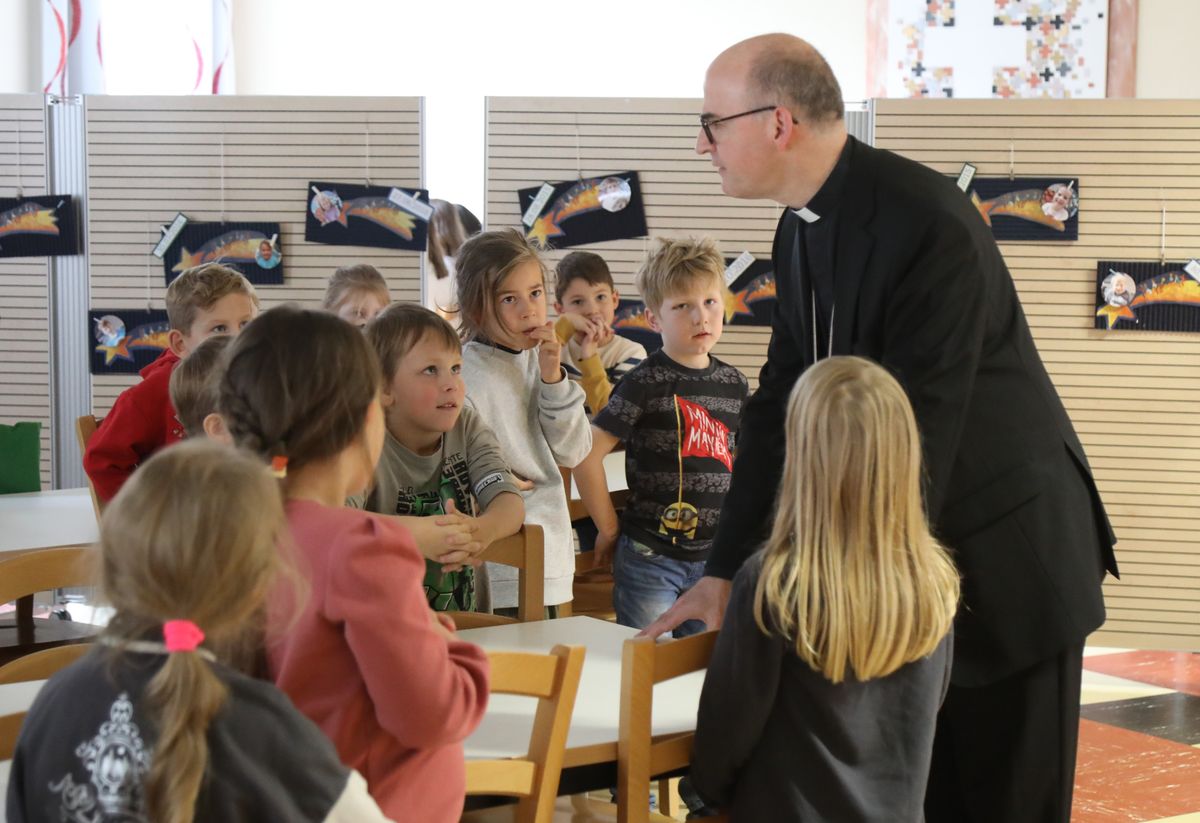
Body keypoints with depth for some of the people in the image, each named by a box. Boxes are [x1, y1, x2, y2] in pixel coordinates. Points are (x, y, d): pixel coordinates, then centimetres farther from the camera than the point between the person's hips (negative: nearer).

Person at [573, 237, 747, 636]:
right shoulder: (646, 382, -11)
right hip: (650, 557, -5)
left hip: (714, 556, 5)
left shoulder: (734, 383, 6)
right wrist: (609, 529, -9)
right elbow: (587, 454, -14)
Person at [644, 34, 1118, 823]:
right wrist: (724, 569, -1)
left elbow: (917, 425, -25)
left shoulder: (926, 219, -24)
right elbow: (779, 405, 4)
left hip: (1006, 555, -8)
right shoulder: (800, 229, 2)